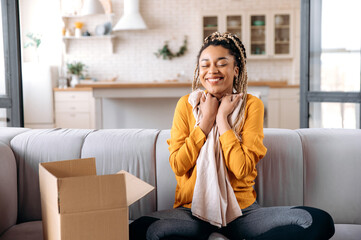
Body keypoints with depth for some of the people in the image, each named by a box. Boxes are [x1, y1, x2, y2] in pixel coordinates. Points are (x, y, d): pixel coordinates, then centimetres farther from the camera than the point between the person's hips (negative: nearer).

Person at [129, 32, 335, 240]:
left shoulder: (251, 105, -1)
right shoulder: (186, 104, 4)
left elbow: (242, 169, -11)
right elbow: (178, 165, -6)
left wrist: (222, 118, -11)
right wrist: (206, 119, -9)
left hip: (241, 209, 1)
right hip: (193, 209, 0)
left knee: (320, 221, -23)